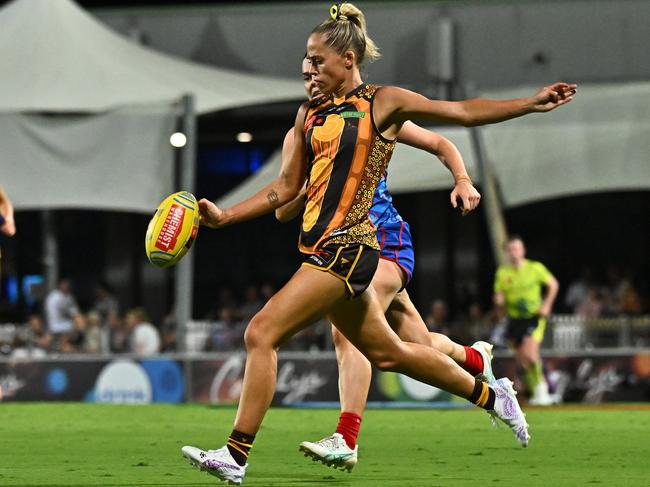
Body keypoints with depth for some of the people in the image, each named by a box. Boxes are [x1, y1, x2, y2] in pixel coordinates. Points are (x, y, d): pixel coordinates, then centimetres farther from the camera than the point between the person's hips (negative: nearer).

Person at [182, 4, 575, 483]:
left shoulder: (383, 102, -2)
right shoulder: (310, 114, 15)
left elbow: (463, 111, 4)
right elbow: (287, 187, 19)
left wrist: (531, 102, -1)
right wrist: (223, 216, 10)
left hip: (346, 247, -7)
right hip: (323, 250, 7)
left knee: (262, 334, -14)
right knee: (388, 353, 17)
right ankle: (492, 394, 34)